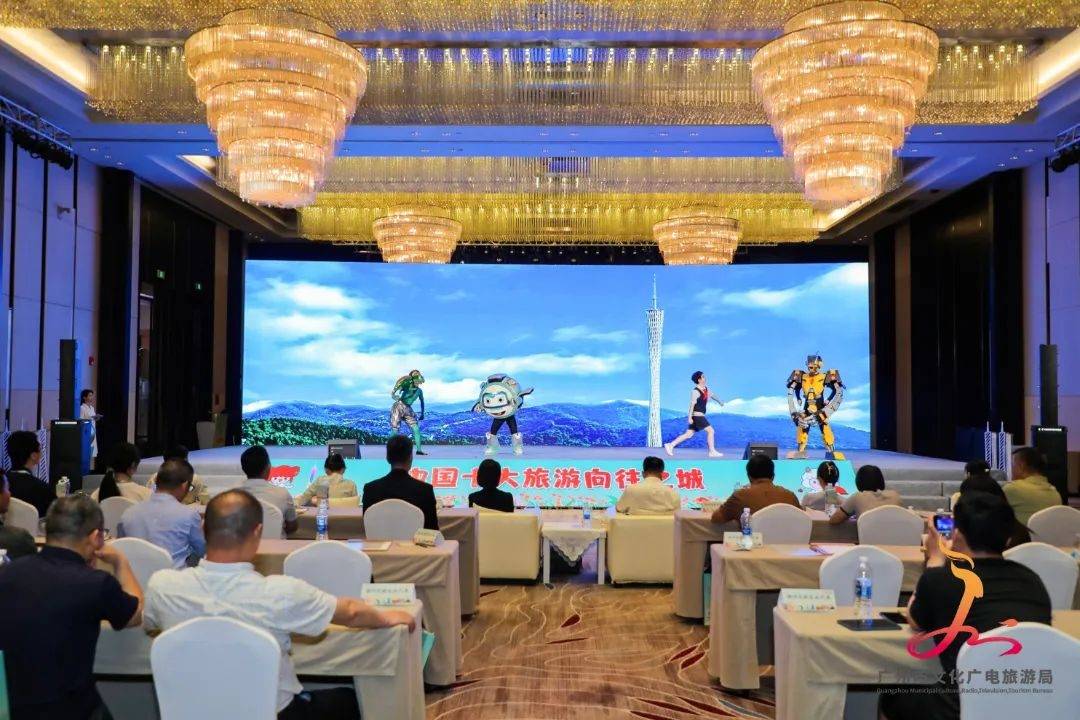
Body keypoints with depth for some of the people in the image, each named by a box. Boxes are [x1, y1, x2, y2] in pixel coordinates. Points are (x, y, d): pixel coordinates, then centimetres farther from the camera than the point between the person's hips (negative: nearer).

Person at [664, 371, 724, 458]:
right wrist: (689, 417, -23)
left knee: (688, 434, 8)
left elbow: (710, 395, 34)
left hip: (700, 416, 9)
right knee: (710, 431, -7)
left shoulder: (705, 388, 13)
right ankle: (712, 451, -1)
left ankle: (670, 445, 10)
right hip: (696, 415, -9)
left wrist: (719, 402, 48)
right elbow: (692, 404, -19)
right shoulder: (695, 391, -14)